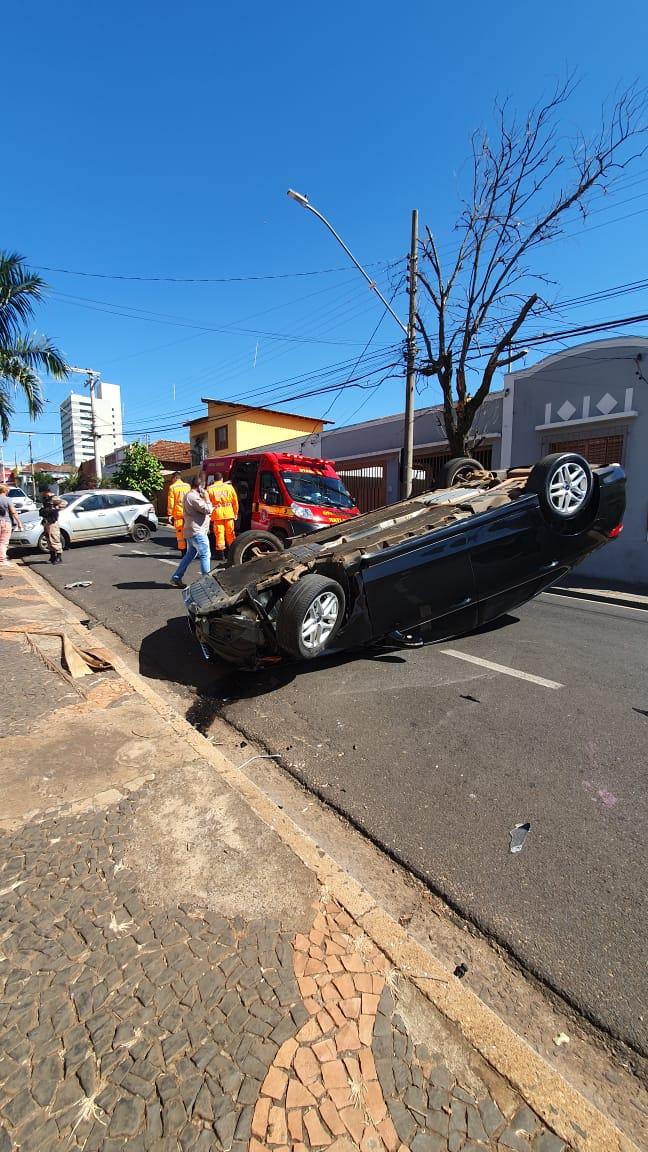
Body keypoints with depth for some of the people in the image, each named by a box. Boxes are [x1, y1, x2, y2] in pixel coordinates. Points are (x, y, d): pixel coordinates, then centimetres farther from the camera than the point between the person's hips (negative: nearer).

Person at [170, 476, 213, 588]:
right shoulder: (194, 497, -18)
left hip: (191, 531, 11)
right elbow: (208, 510, -18)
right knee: (205, 555, -5)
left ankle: (176, 578, 20)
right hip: (197, 532, -11)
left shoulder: (189, 496, 17)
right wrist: (206, 498, -7)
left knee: (190, 555, 17)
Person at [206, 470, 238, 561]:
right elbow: (235, 501, 8)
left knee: (219, 533, 2)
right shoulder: (229, 487, 6)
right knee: (230, 533, 11)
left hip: (217, 514, -1)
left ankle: (221, 554, 2)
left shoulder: (210, 489, 2)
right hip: (229, 513, 1)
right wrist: (235, 513, 16)